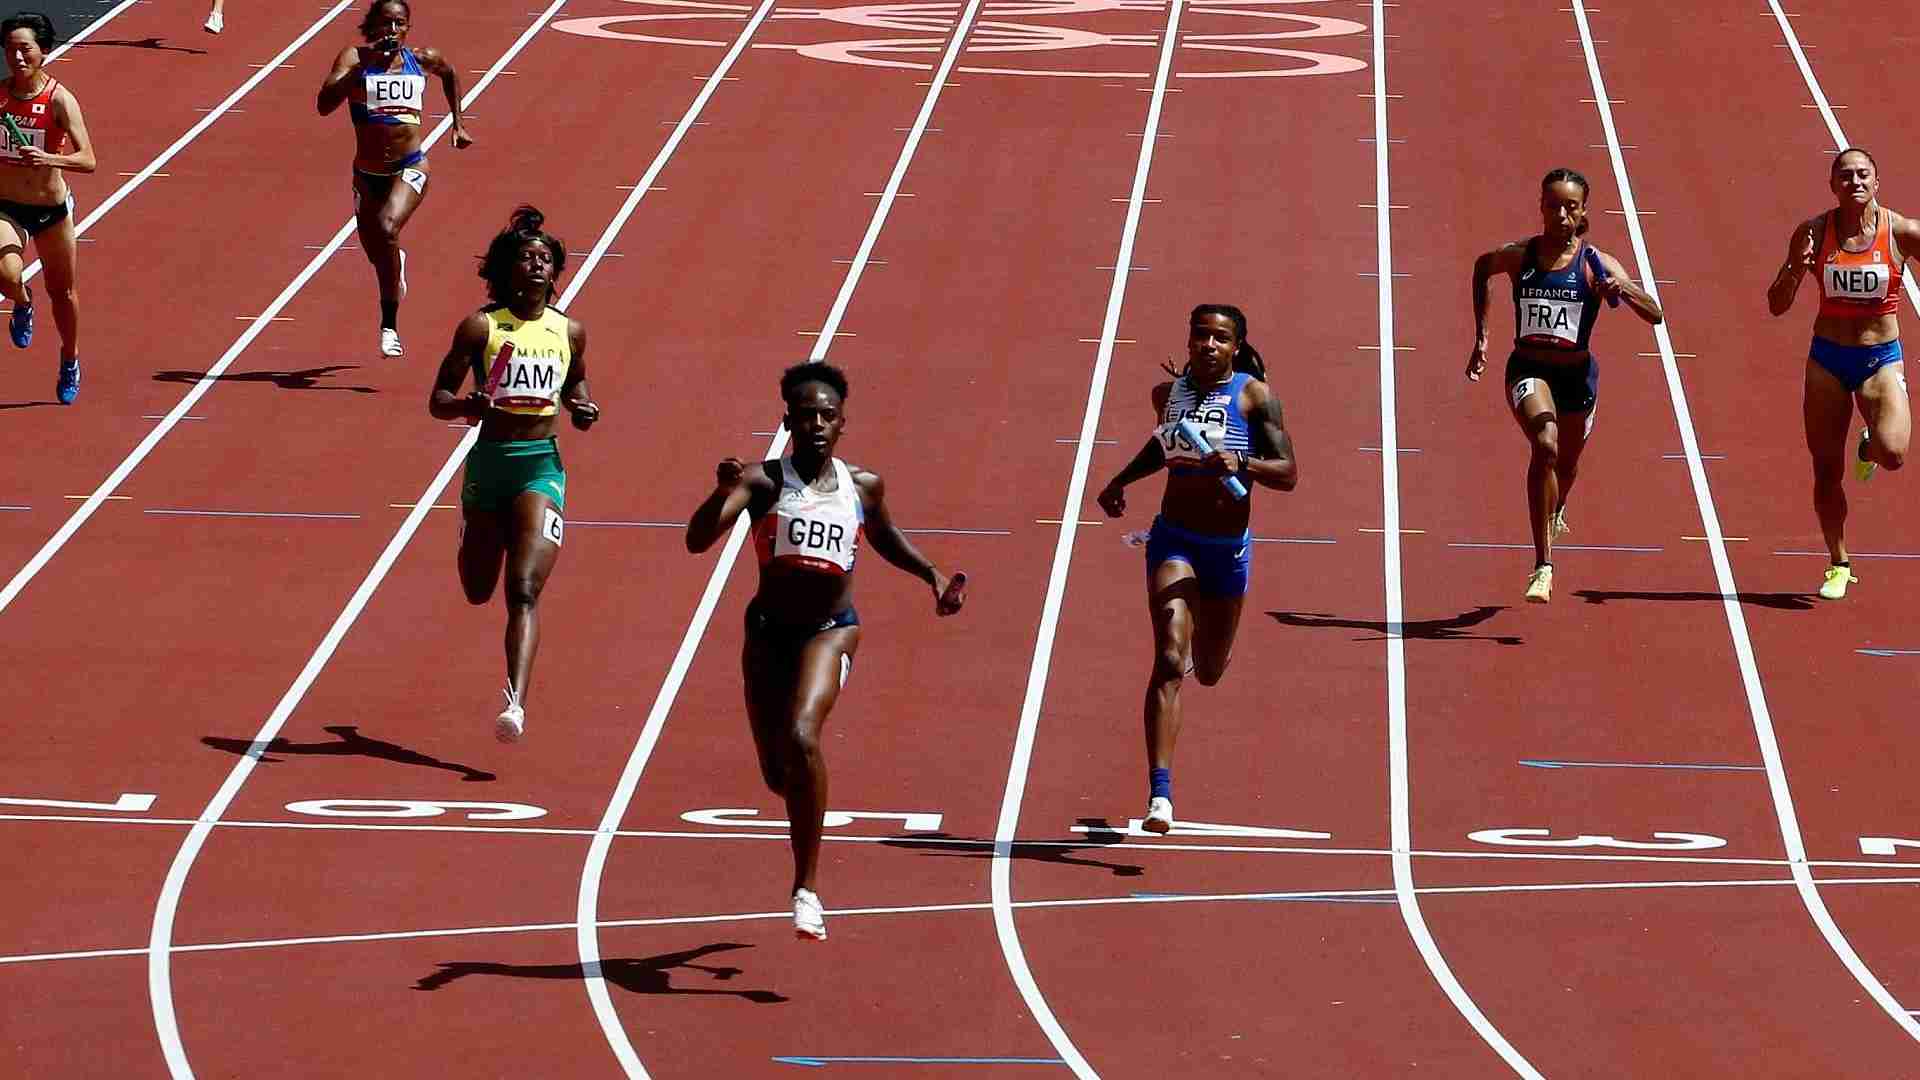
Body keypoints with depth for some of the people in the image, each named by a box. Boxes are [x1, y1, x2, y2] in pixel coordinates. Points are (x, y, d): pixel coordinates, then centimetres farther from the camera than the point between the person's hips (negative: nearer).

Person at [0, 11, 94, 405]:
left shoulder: (60, 100, -16)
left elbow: (87, 160, -24)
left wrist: (50, 159, -39)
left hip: (52, 209, -1)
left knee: (62, 291, 15)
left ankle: (70, 361, 41)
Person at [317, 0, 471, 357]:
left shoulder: (422, 60, -2)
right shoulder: (354, 58, -10)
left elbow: (450, 72, 23)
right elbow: (325, 104, -26)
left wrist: (458, 124, 21)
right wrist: (363, 65, -31)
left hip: (410, 168, -1)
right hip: (368, 172, 1)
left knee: (387, 229, -29)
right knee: (377, 255, 17)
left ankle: (389, 325, -19)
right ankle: (397, 263, 59)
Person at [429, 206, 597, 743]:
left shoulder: (570, 331, 3)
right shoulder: (480, 327, -4)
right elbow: (437, 401, -3)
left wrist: (580, 408, 2)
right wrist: (468, 405, -24)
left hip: (541, 467, 0)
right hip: (489, 462, 0)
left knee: (523, 592, -15)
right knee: (478, 591, 17)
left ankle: (515, 703, -25)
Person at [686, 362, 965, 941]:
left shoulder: (863, 486, 0)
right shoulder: (762, 481, -9)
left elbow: (884, 537, 24)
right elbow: (698, 541, -23)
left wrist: (933, 576, 12)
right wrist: (722, 493, -40)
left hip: (830, 631, -1)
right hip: (768, 632, 1)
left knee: (801, 737, -28)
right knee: (776, 773, 10)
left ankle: (806, 888, -22)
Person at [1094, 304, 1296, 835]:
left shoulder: (1256, 396, -9)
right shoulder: (1168, 391, 1)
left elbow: (1288, 473, -14)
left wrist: (1241, 463, -31)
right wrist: (1120, 482, 20)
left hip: (1228, 548, 0)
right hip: (1174, 538, 0)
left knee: (1209, 672, 19)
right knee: (1169, 661, -19)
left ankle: (1197, 650, 61)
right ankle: (1160, 795, -25)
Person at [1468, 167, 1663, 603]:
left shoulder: (1596, 265, -9)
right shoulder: (1518, 256, -5)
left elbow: (1655, 315, -13)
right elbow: (1481, 267, 19)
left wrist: (1624, 290, -34)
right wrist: (1481, 334, 15)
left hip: (1577, 374, 2)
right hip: (1528, 369, -2)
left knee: (1567, 464, 23)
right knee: (1545, 445, -30)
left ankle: (1555, 512, 64)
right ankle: (1543, 566, -30)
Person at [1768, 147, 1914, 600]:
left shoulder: (1900, 232, -9)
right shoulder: (1814, 233, -6)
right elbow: (1777, 305, -3)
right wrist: (1795, 269, -23)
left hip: (1881, 358, -1)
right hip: (1827, 358, 1)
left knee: (1892, 452, -24)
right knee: (1826, 469, 5)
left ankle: (1868, 447, 16)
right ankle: (1838, 565, 24)